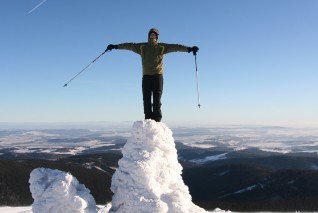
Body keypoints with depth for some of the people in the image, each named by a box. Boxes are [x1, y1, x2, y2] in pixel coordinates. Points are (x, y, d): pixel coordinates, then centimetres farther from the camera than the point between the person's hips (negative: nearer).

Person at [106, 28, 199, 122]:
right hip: (146, 76, 2)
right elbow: (129, 46, 14)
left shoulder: (162, 47, 8)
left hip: (158, 75, -1)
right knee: (146, 99, -1)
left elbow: (175, 47, 0)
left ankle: (157, 119, -1)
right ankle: (148, 119, 3)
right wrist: (116, 46, 11)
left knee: (157, 99, -4)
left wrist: (188, 48, -10)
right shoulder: (142, 47, 14)